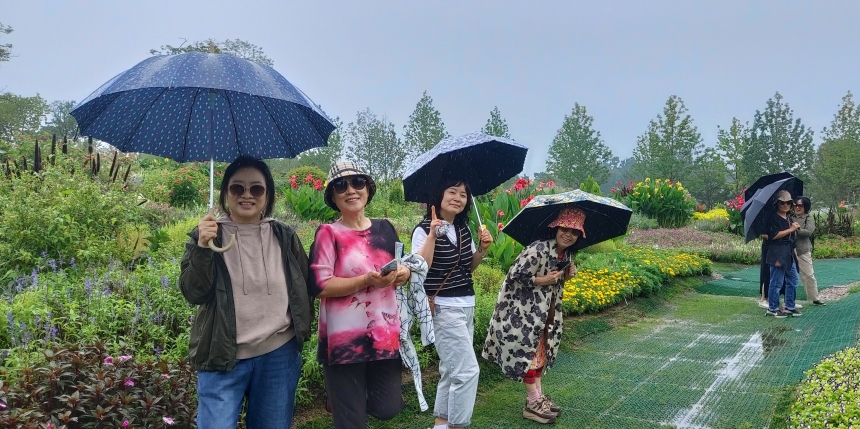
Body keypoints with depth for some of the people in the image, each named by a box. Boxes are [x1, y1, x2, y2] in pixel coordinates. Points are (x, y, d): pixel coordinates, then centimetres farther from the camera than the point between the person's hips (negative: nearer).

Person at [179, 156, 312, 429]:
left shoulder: (285, 237, 4)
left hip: (279, 355, 2)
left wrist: (300, 330, 2)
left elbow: (305, 287, 10)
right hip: (222, 357, -2)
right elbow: (193, 293, -10)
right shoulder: (206, 235, -1)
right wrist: (203, 247, -22)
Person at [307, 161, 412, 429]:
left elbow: (401, 269, 17)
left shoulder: (385, 228, 8)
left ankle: (350, 396, 39)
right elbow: (319, 285, -15)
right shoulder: (328, 233, -7)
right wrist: (367, 281, -22)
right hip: (344, 338, -4)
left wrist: (404, 273, -6)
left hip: (386, 334, 5)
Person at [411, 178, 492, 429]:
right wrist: (432, 235, -30)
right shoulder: (424, 230, -13)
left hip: (467, 305, 8)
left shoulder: (463, 229, 7)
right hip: (444, 308, -8)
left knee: (451, 369, 15)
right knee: (467, 370, -9)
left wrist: (483, 249, -1)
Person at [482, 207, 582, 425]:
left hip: (544, 312, 9)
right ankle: (532, 403, 7)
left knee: (541, 350, 14)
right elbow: (515, 277, -23)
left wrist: (567, 276, -3)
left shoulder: (567, 255, 3)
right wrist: (541, 280, -24)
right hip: (524, 309, -9)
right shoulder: (537, 249, -24)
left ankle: (538, 396, 25)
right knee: (527, 351, -2)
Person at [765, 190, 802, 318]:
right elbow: (774, 235, -20)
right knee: (776, 282, -4)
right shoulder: (773, 218, -9)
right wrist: (790, 229, -15)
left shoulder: (789, 219, 17)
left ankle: (790, 306, 23)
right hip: (778, 253, -9)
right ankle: (772, 309, 4)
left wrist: (795, 229, 8)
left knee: (793, 281, 12)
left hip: (789, 253, 9)